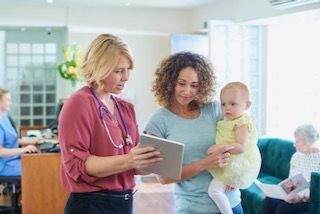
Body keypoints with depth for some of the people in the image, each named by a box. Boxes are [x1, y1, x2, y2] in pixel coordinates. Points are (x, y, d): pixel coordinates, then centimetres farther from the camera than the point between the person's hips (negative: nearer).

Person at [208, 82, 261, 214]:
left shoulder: (242, 123, -19)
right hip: (233, 163, 11)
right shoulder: (230, 120, 11)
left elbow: (241, 147, -30)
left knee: (214, 189, -18)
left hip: (238, 165, -11)